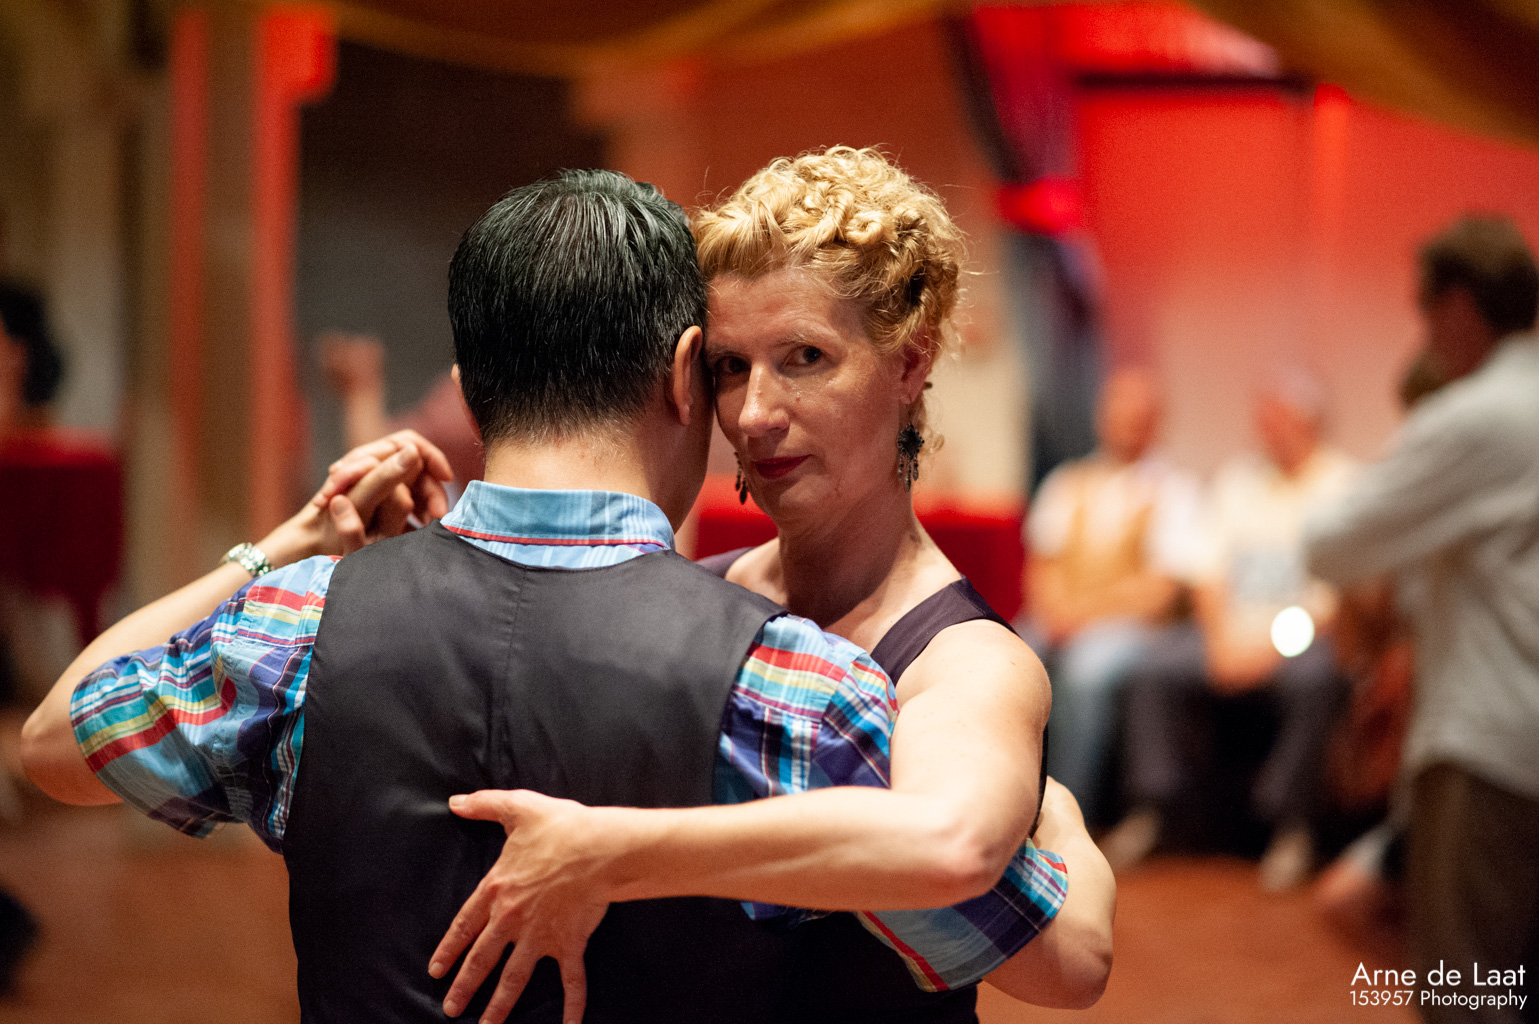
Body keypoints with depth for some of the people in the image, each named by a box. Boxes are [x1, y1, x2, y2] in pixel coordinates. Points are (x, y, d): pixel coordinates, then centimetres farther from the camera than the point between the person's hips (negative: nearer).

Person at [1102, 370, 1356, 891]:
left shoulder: (1345, 485, 1)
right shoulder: (1236, 478, 17)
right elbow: (1210, 569, 10)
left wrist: (1273, 643, -18)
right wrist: (1222, 636, -8)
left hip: (1305, 632, -4)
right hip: (1230, 626, 4)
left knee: (1313, 680, -36)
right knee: (1153, 671, -21)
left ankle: (1291, 825, -21)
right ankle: (1149, 807, -9)